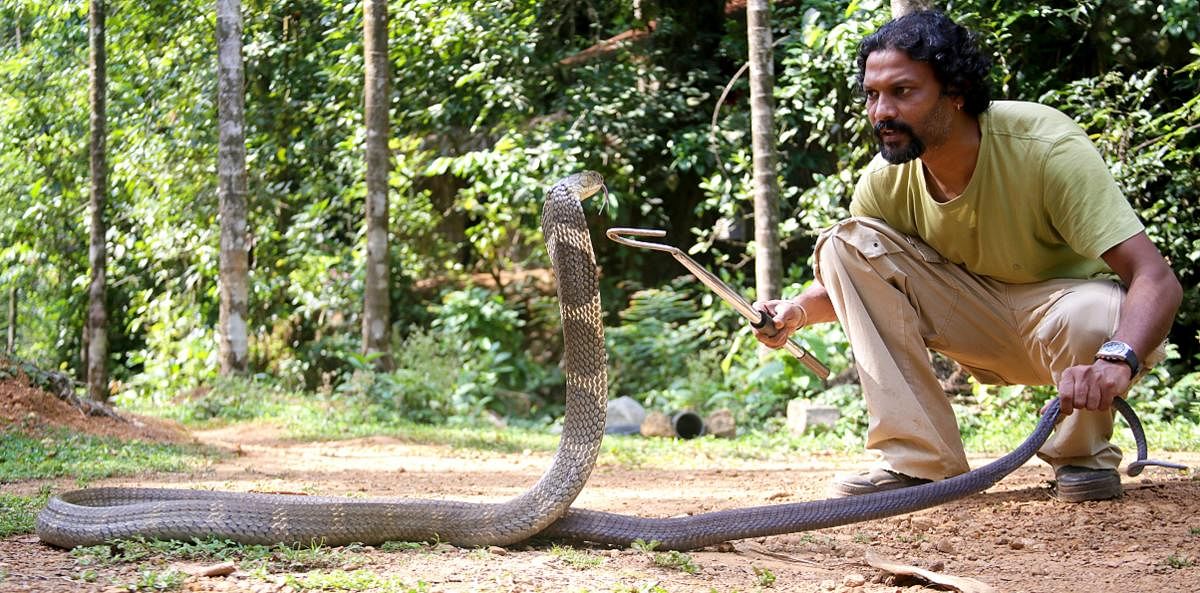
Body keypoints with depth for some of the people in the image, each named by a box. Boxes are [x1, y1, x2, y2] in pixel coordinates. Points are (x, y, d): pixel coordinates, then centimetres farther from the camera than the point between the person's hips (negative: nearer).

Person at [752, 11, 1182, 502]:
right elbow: (854, 279, 5)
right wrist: (798, 310, -19)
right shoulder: (885, 179, -14)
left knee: (1091, 315, -41)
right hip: (980, 325, 5)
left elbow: (1157, 278, -33)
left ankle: (1082, 453, -6)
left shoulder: (1046, 146, -28)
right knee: (846, 242, -16)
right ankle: (921, 461, -16)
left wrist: (1117, 361, -54)